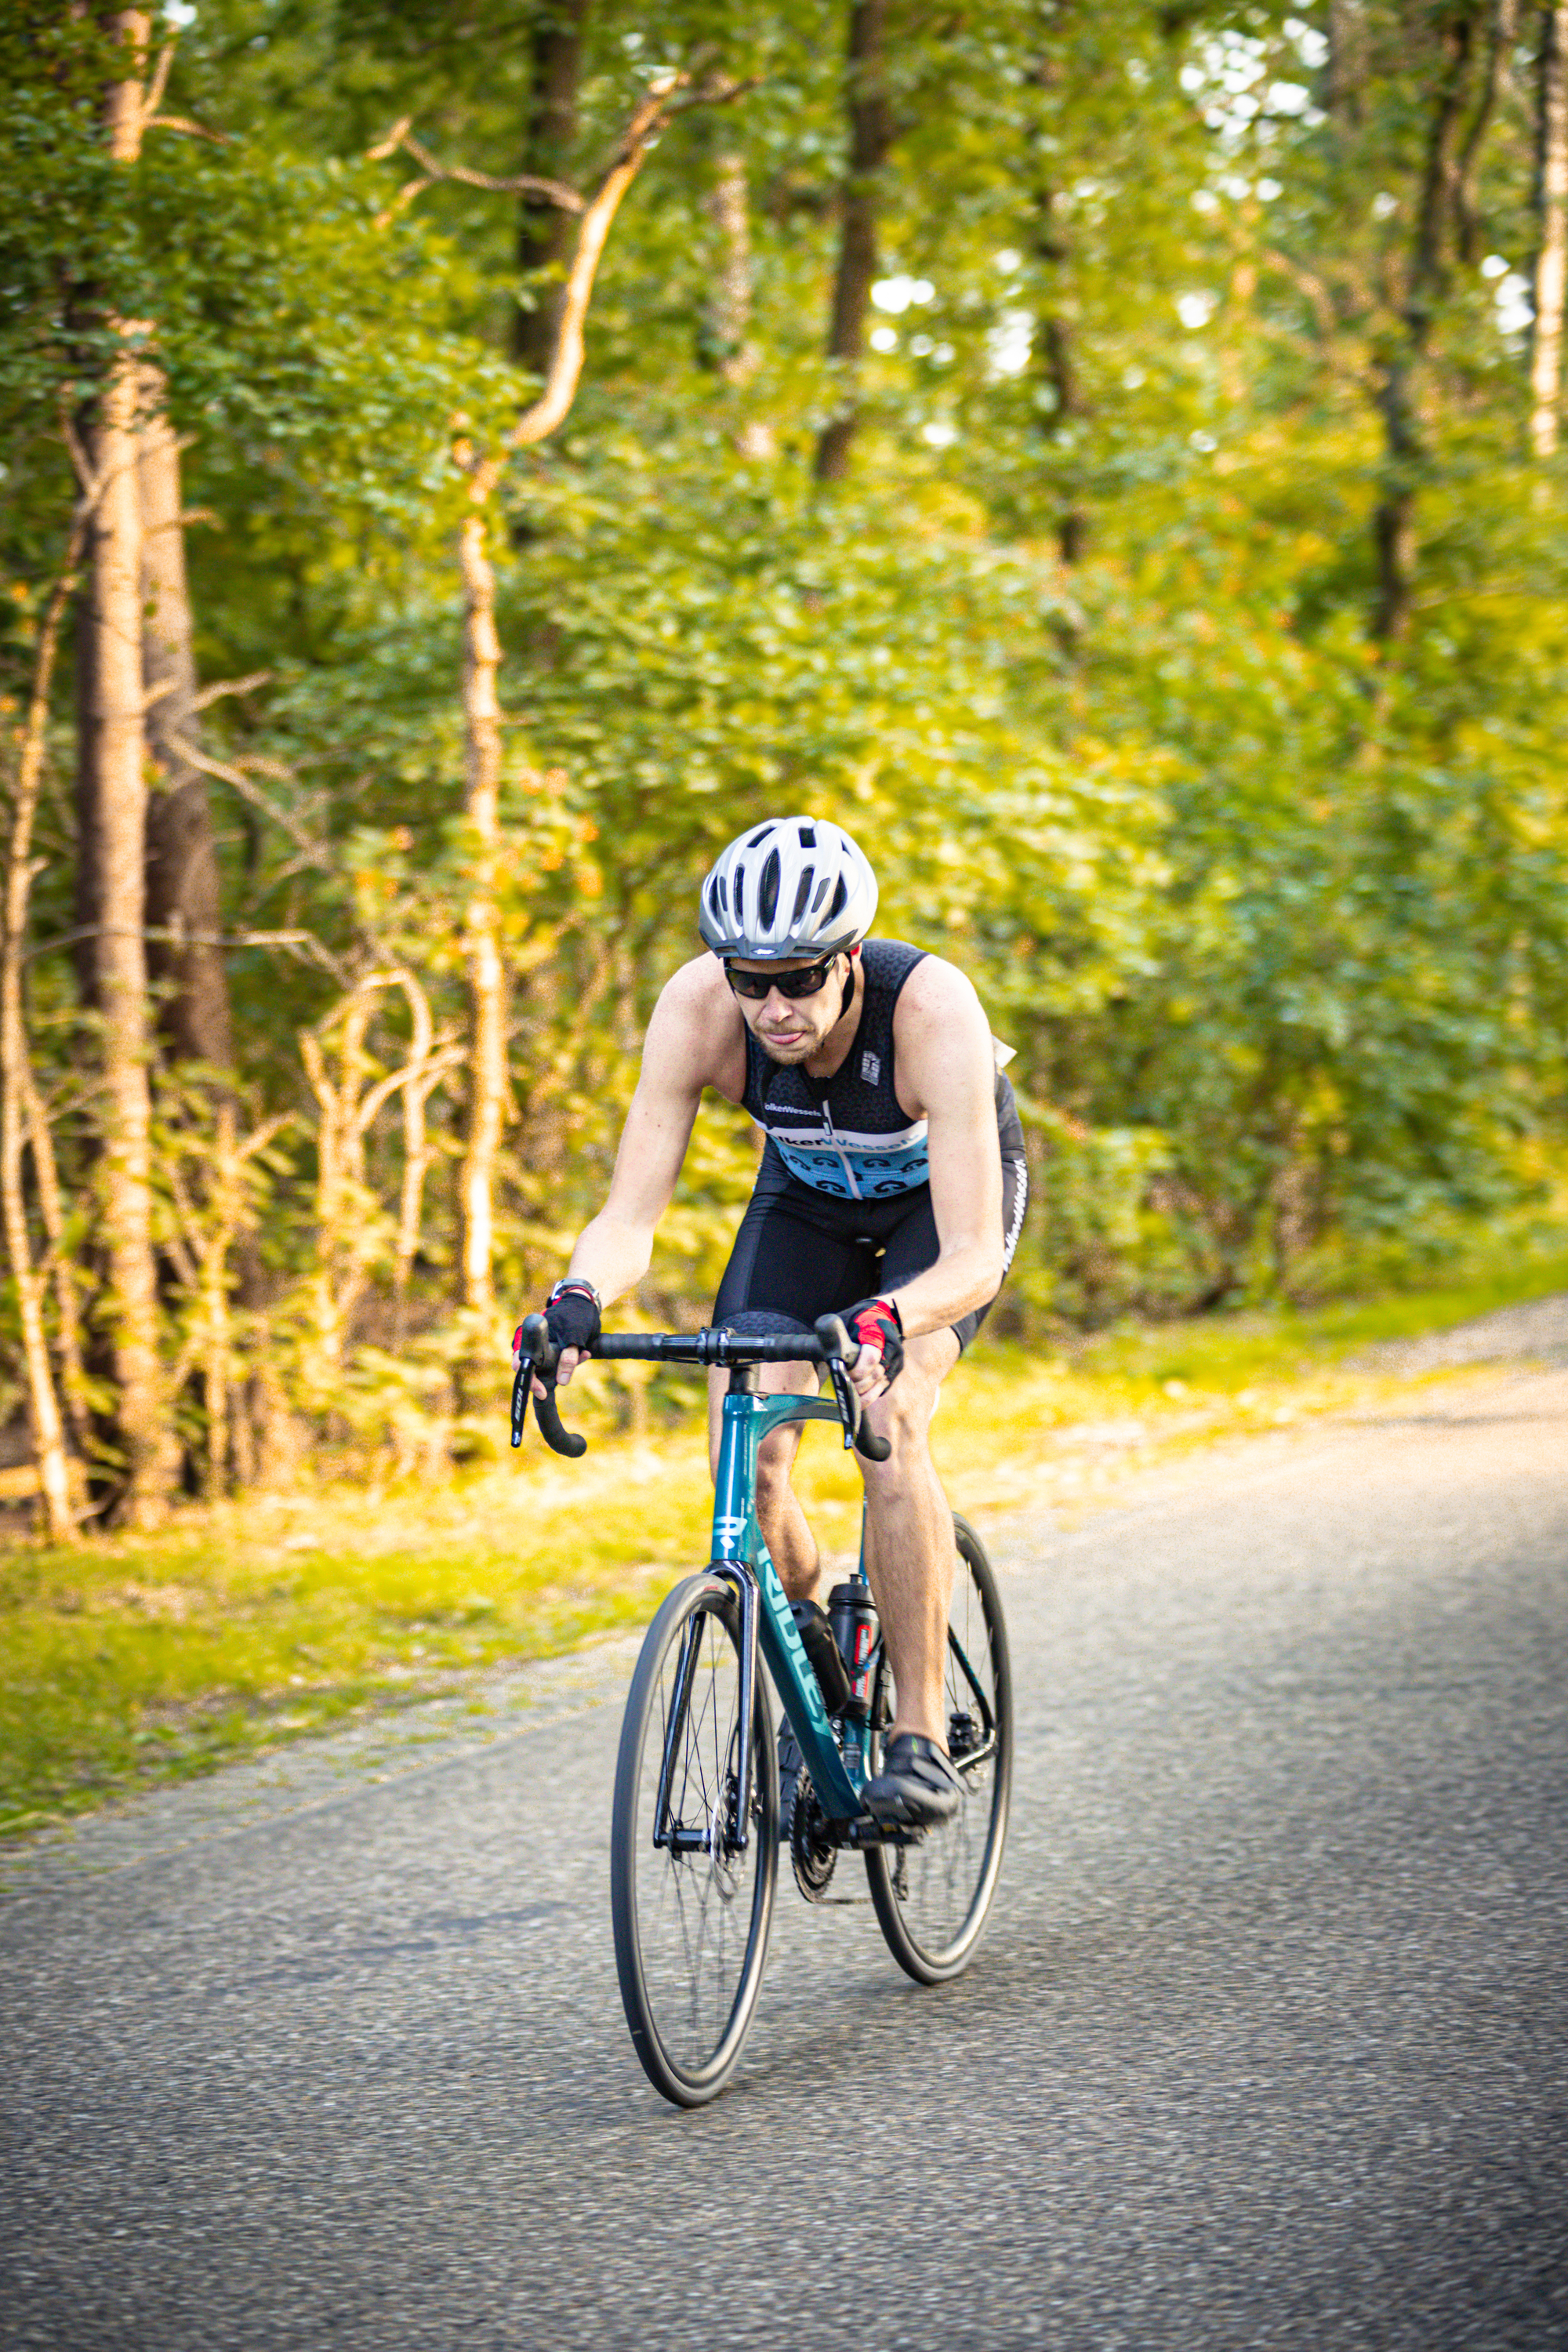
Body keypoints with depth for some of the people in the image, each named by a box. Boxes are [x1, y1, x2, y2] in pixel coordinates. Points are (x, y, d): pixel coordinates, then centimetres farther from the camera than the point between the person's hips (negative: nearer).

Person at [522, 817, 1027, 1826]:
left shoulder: (932, 1007, -40)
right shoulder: (698, 1008, -32)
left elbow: (973, 1260, -43)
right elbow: (630, 1217, -31)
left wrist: (887, 1321, -63)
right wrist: (579, 1299, -53)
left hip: (946, 1194, -3)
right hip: (810, 1191, 3)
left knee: (886, 1419, -28)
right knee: (746, 1459, -15)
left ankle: (922, 1736, -16)